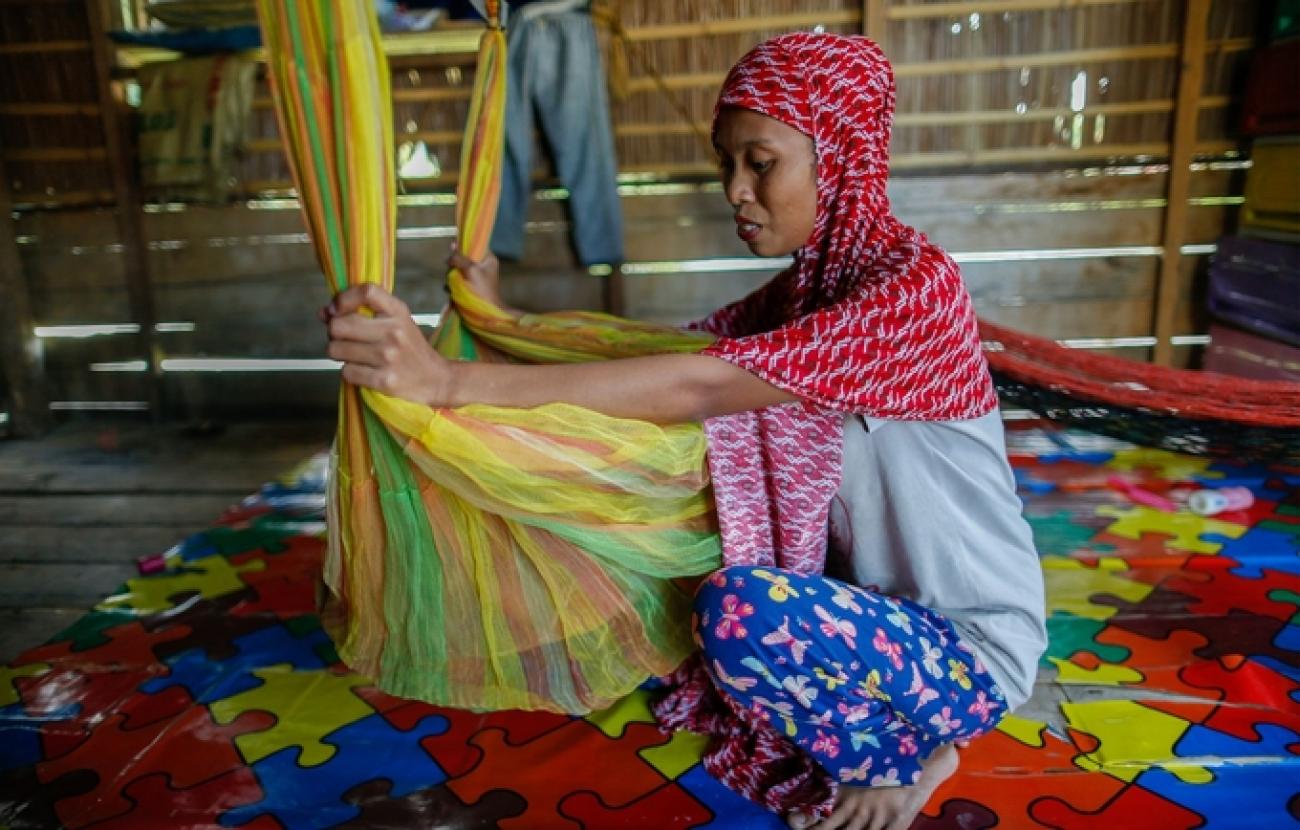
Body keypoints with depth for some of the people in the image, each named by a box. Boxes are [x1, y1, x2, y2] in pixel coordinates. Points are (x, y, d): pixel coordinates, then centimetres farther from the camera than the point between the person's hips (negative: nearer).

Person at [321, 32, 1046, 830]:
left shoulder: (915, 286, -25)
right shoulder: (803, 287, 2)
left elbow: (701, 385, -36)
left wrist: (448, 379, -41)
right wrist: (503, 321, -7)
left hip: (970, 644, -8)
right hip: (882, 603, 8)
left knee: (739, 607, -31)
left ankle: (901, 758, 1)